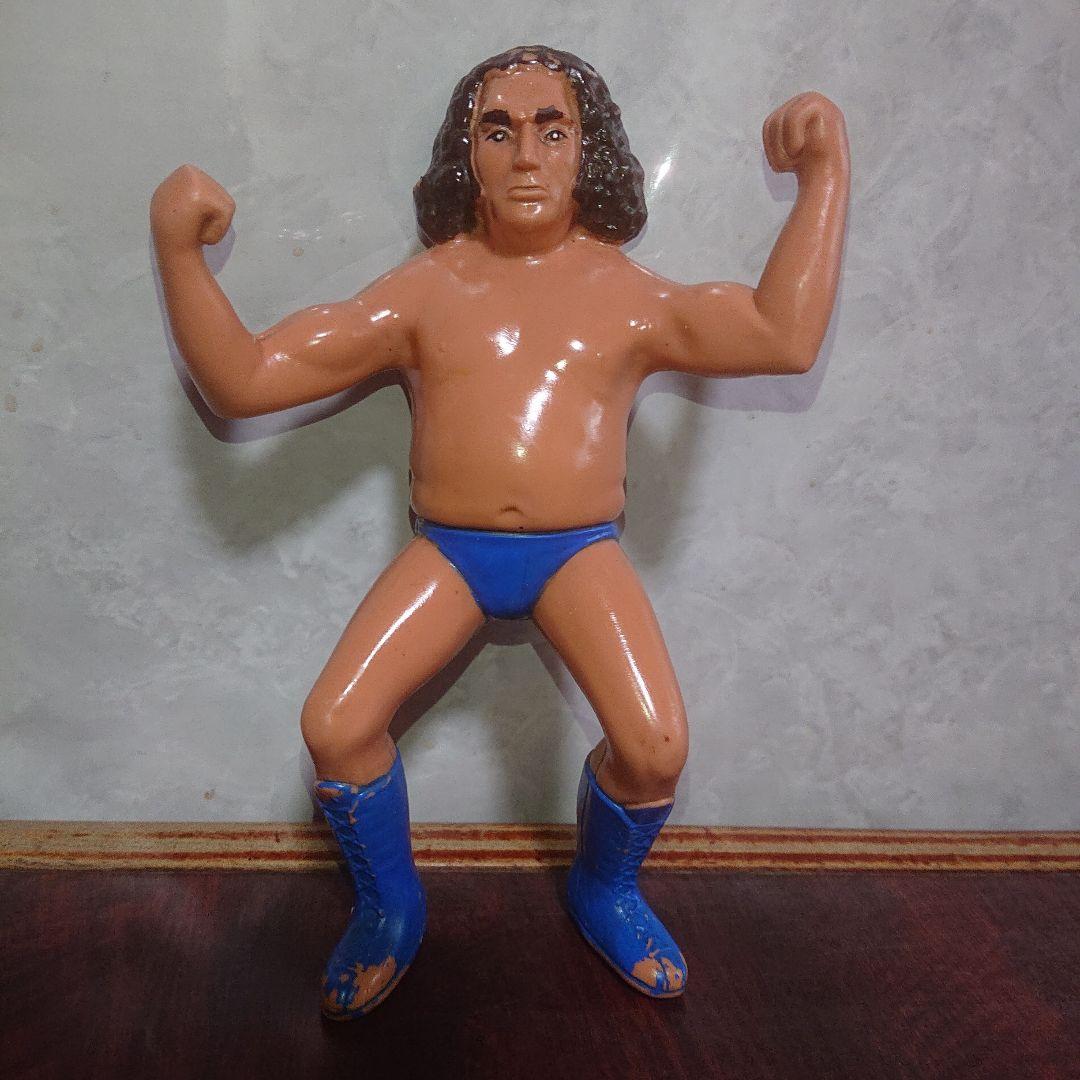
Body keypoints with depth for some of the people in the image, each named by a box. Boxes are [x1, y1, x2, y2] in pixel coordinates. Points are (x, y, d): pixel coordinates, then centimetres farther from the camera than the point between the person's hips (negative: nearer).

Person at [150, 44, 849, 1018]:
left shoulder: (627, 292, 5)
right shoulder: (422, 290, 5)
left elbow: (785, 336, -9)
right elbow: (241, 380, 1)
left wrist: (824, 173, -9)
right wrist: (179, 249, -10)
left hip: (581, 552, 0)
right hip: (447, 552, 1)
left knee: (656, 744, -20)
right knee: (335, 727, -17)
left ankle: (605, 891, 17)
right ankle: (389, 910, 16)